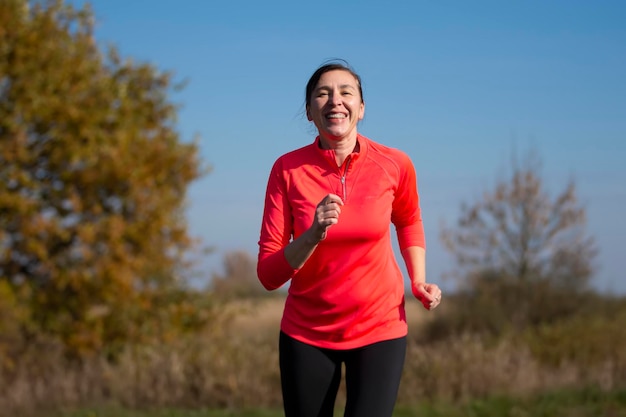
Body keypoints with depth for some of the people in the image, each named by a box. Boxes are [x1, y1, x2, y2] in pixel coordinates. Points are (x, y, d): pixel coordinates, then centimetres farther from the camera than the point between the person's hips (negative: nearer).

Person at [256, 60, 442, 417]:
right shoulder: (288, 170, -11)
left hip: (380, 330, 0)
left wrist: (419, 281, 1)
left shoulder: (394, 165, -9)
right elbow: (268, 275, -13)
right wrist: (314, 235, -28)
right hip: (306, 334, 1)